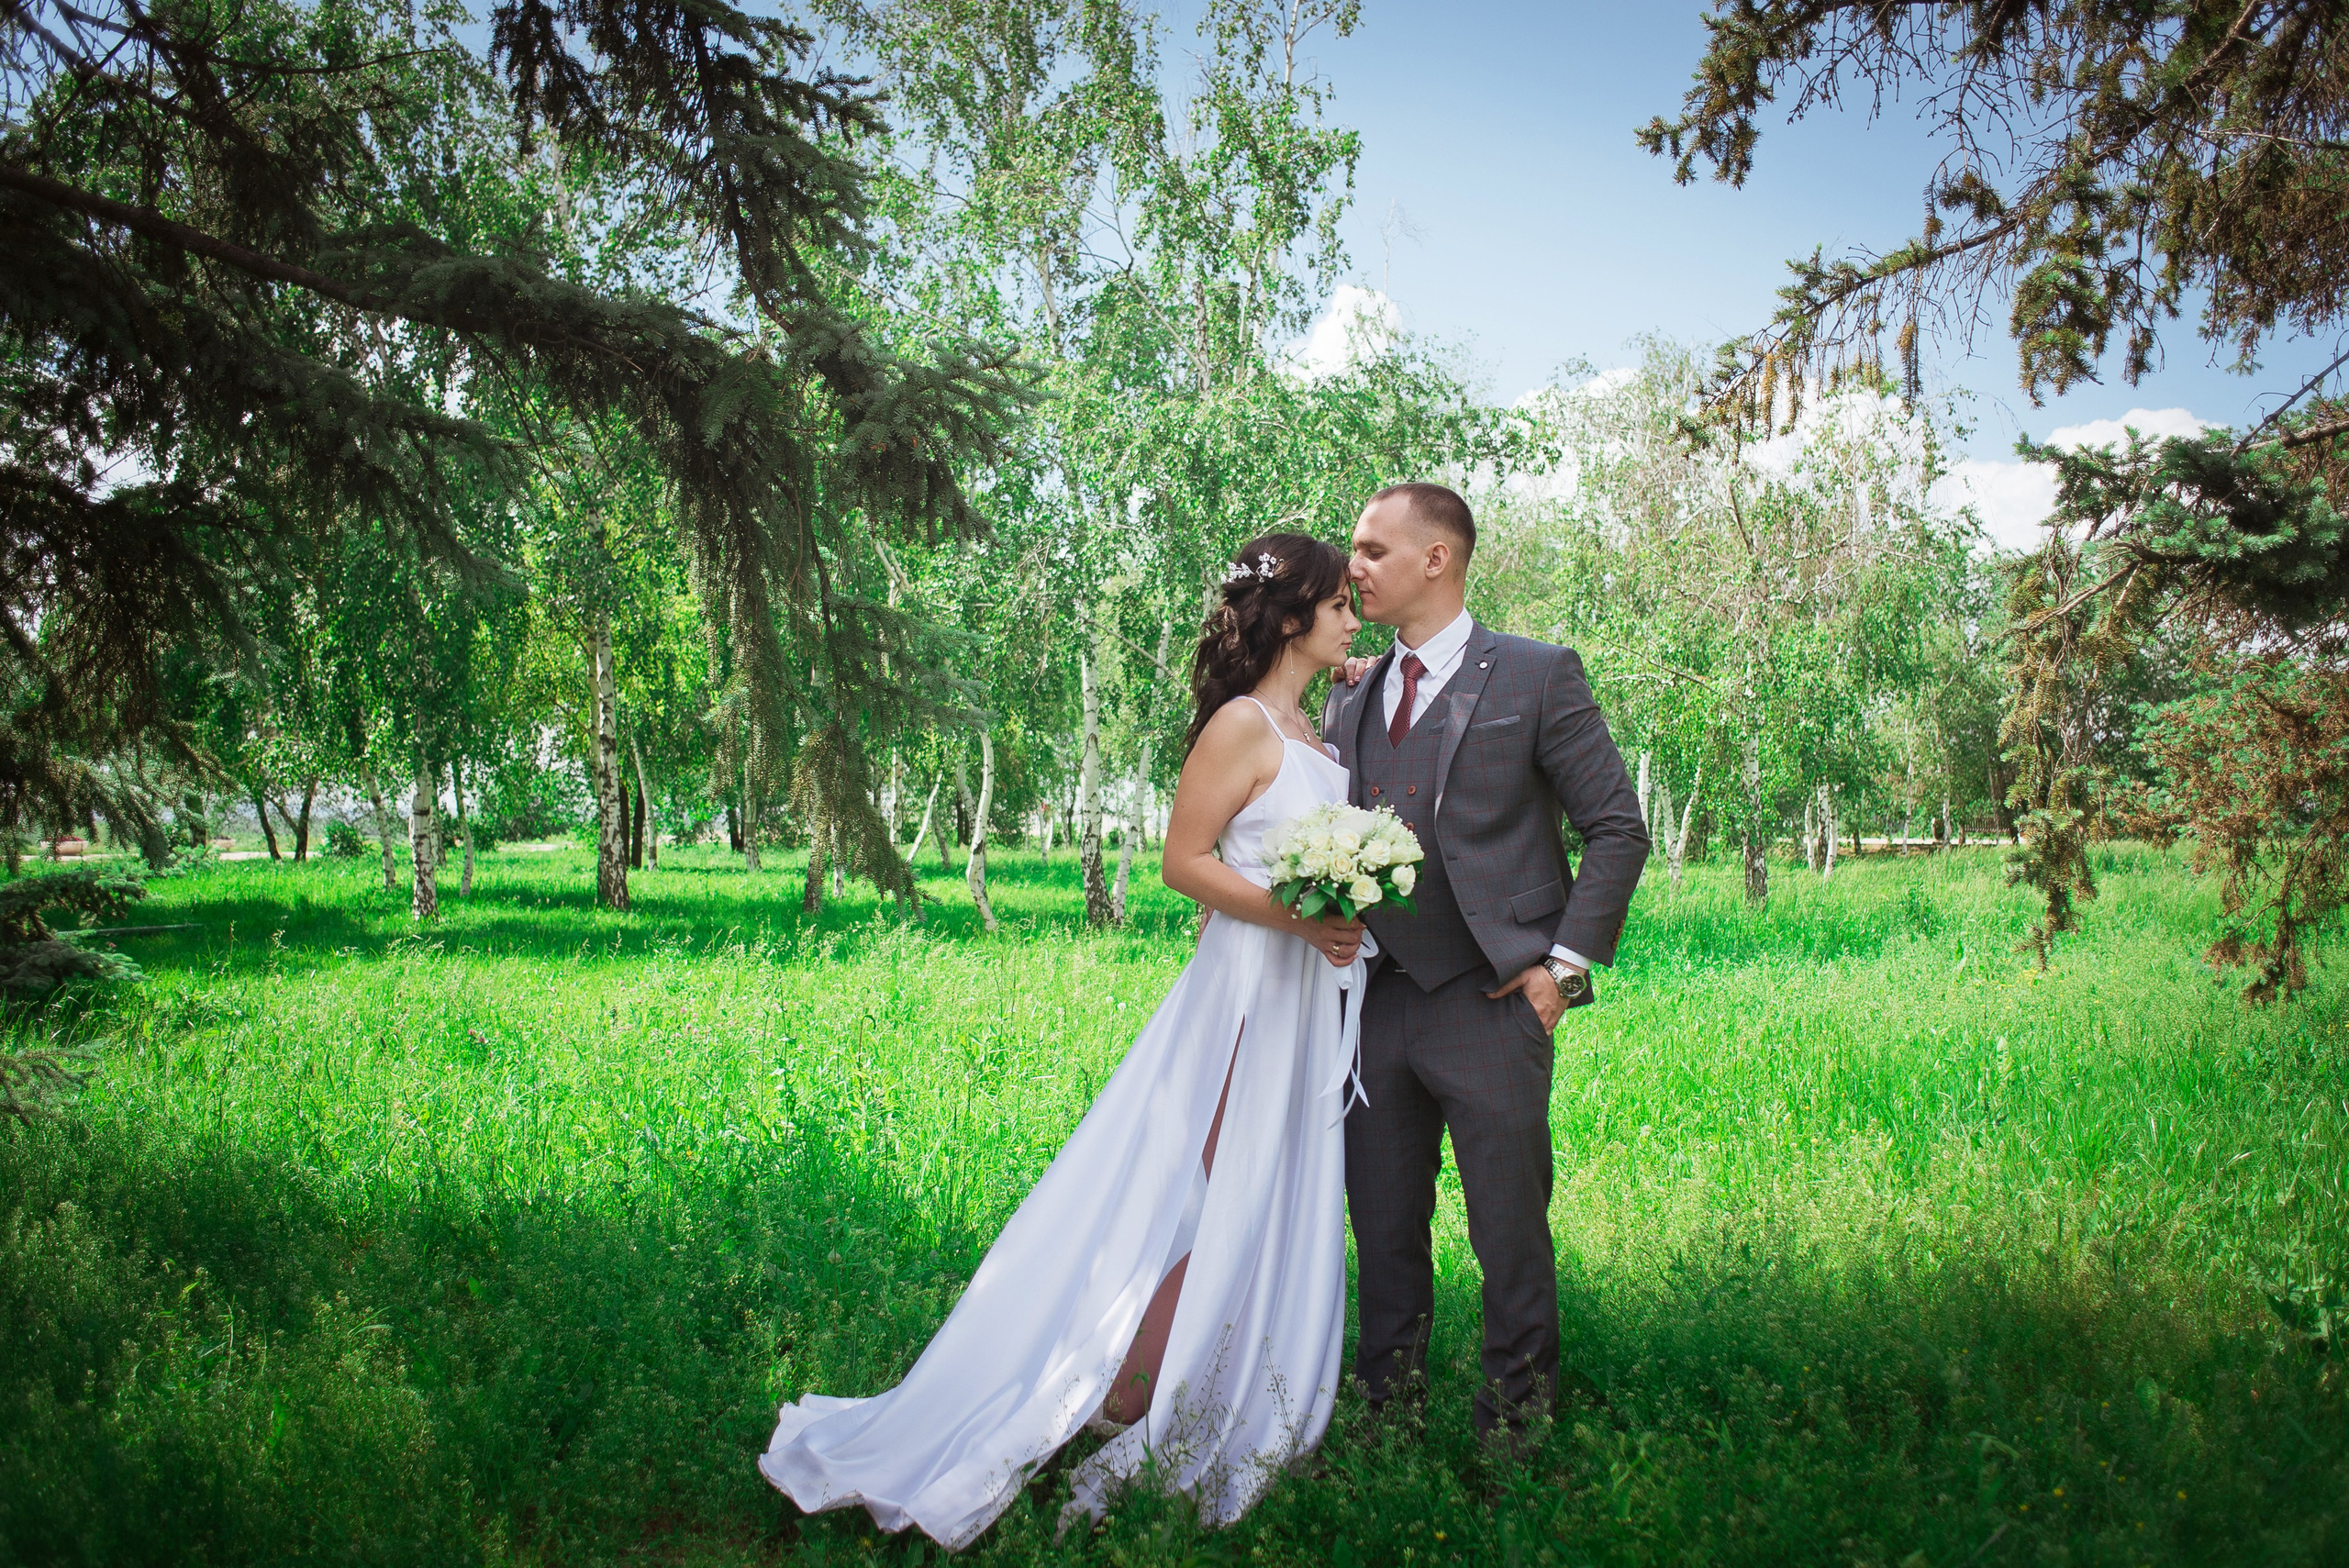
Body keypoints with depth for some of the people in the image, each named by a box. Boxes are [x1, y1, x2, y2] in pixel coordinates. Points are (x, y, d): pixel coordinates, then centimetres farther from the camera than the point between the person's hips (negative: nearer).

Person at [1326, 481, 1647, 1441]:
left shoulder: (1536, 676, -2)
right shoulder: (1350, 696, 13)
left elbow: (1618, 829, -1)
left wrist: (1565, 962, -7)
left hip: (1491, 1004, -4)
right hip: (1375, 1000, 5)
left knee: (1510, 1229, 4)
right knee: (1382, 1227, 13)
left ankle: (1516, 1417, 21)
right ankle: (1387, 1394, 29)